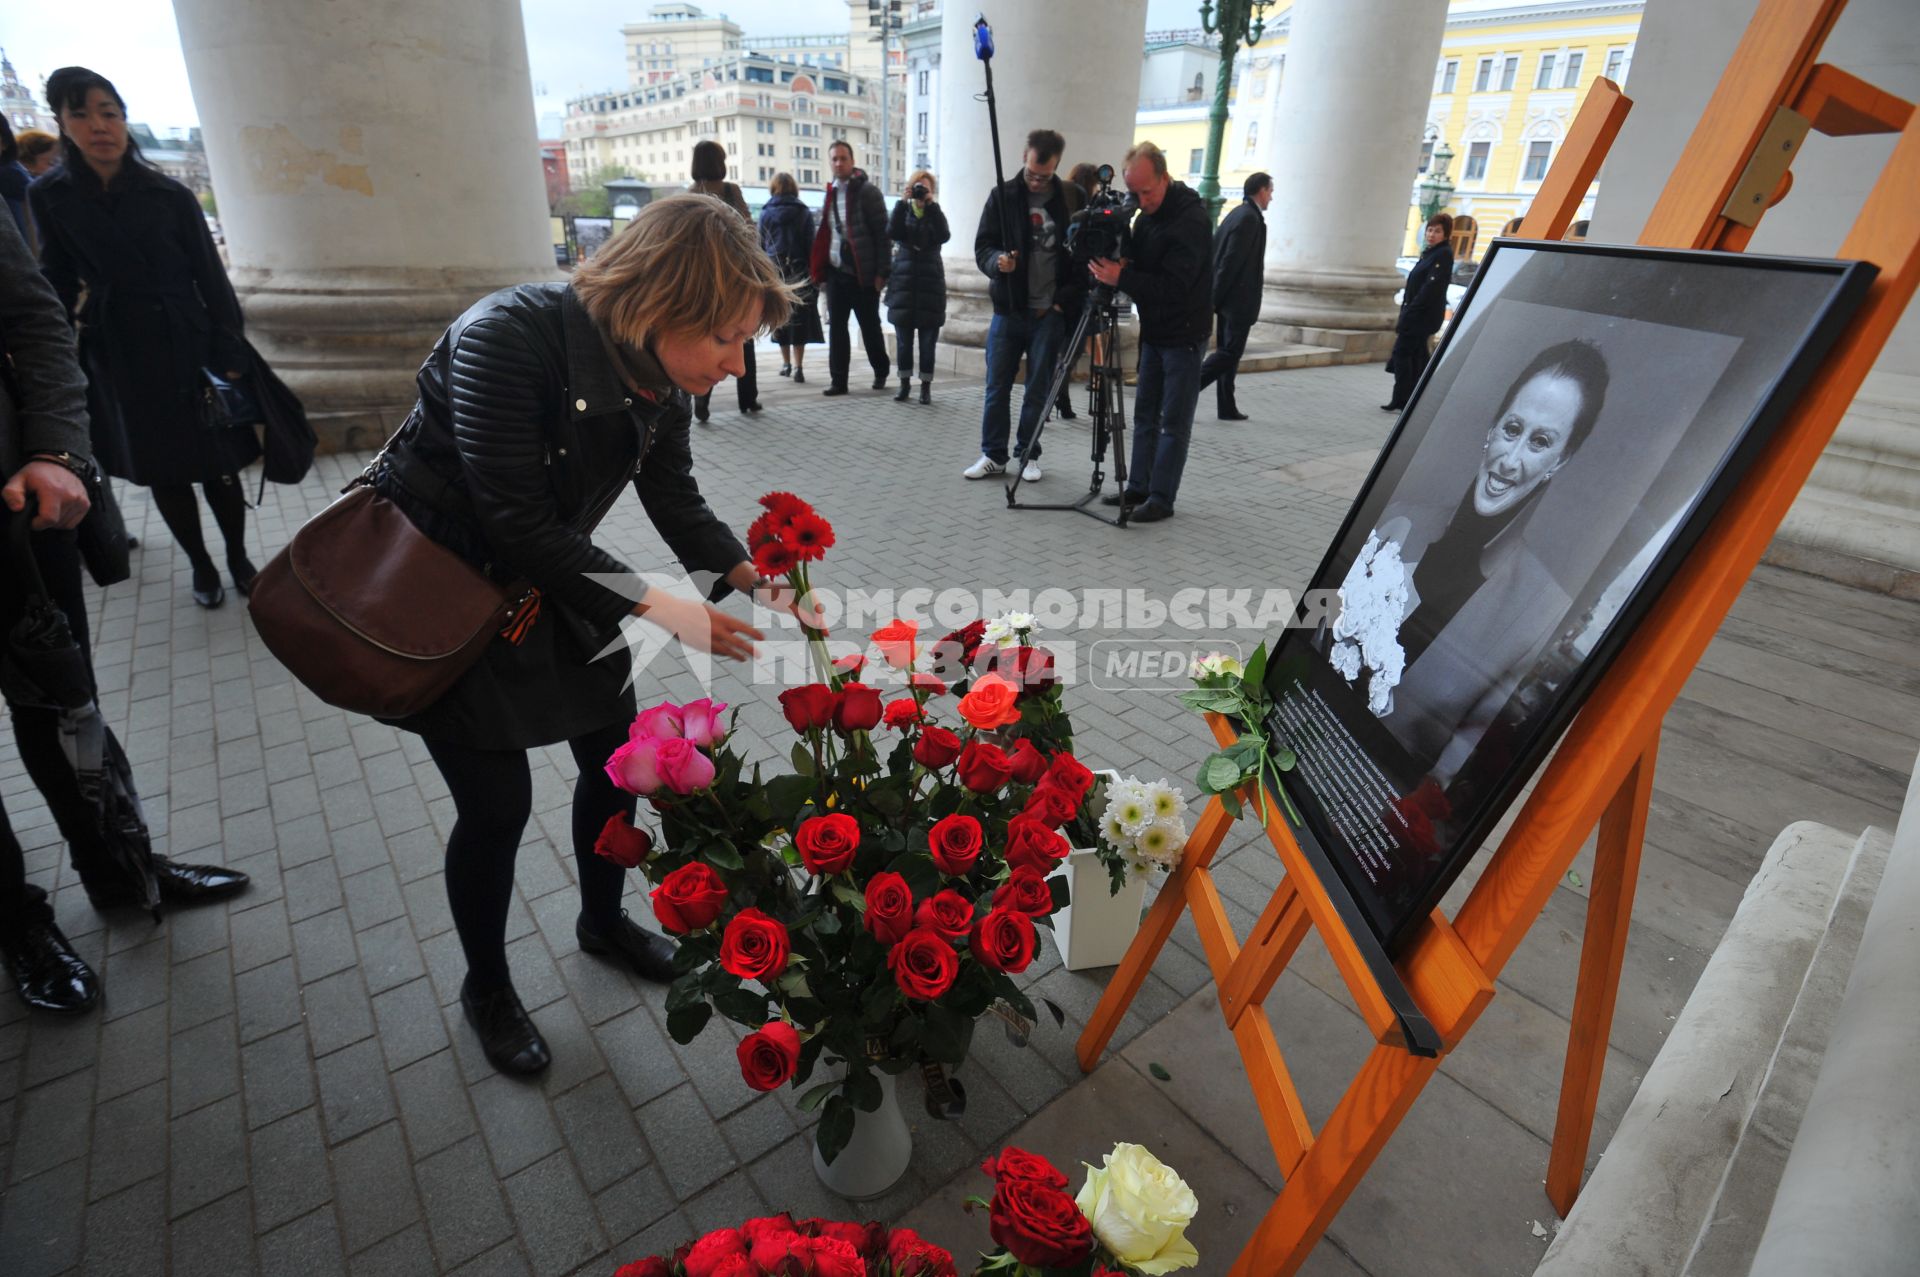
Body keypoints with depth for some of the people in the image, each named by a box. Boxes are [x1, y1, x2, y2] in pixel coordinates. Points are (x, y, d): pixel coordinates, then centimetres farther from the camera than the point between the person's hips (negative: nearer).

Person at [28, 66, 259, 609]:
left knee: (218, 464, 2)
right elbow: (58, 285, 6)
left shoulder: (170, 195, -2)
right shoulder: (50, 197, 2)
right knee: (161, 473, 8)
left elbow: (211, 278, -2)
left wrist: (231, 354, -7)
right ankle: (201, 566, 23)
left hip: (188, 348, -1)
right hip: (119, 359, 2)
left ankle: (238, 559, 20)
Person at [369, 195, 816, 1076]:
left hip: (547, 577, 7)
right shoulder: (508, 339, -32)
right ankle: (486, 988, 27)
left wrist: (750, 573, -20)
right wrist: (658, 608, -31)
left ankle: (602, 920, 38)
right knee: (497, 801, -2)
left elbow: (675, 499, -3)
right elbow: (517, 523, -30)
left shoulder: (660, 376, -11)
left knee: (617, 757, 10)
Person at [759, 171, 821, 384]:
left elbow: (760, 245, 5)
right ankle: (798, 367, -10)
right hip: (799, 271, -1)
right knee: (799, 319, -2)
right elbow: (811, 244, 0)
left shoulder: (766, 213, 4)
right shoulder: (803, 213, 2)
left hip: (774, 272, 1)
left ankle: (786, 362, 21)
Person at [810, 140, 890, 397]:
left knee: (870, 326, 5)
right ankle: (838, 381, 5)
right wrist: (820, 269, 8)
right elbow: (825, 234, 17)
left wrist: (881, 272, -15)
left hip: (863, 273, -5)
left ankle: (881, 372, 23)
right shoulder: (831, 193, 14)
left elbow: (882, 234, -9)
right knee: (836, 327, 2)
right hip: (835, 271, 5)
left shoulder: (867, 192, -4)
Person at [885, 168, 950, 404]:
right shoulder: (904, 211, 10)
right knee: (903, 340, 3)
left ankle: (926, 386, 7)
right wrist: (903, 203, -13)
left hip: (930, 283, -1)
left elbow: (943, 236, -14)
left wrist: (931, 205, -15)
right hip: (903, 283, 1)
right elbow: (892, 233, -10)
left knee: (927, 341, 0)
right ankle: (905, 383, 14)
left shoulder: (936, 214, 8)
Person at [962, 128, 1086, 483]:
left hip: (1050, 313, -1)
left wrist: (1066, 300, -4)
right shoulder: (1002, 195, 2)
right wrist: (997, 261, -20)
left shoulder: (1073, 199, 2)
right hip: (1008, 309, 1)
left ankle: (1028, 455, 18)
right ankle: (993, 454, 16)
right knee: (997, 387, 4)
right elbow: (982, 246, 3)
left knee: (1038, 389, 5)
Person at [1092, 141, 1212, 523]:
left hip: (1183, 334, -8)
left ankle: (1161, 498, 2)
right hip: (1153, 330, 8)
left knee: (1174, 422, -3)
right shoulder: (1145, 215, 6)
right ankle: (1138, 488, 20)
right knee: (1145, 413, 12)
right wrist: (1114, 266, -10)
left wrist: (1122, 278, -32)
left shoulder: (1191, 220, -19)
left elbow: (1173, 285, -26)